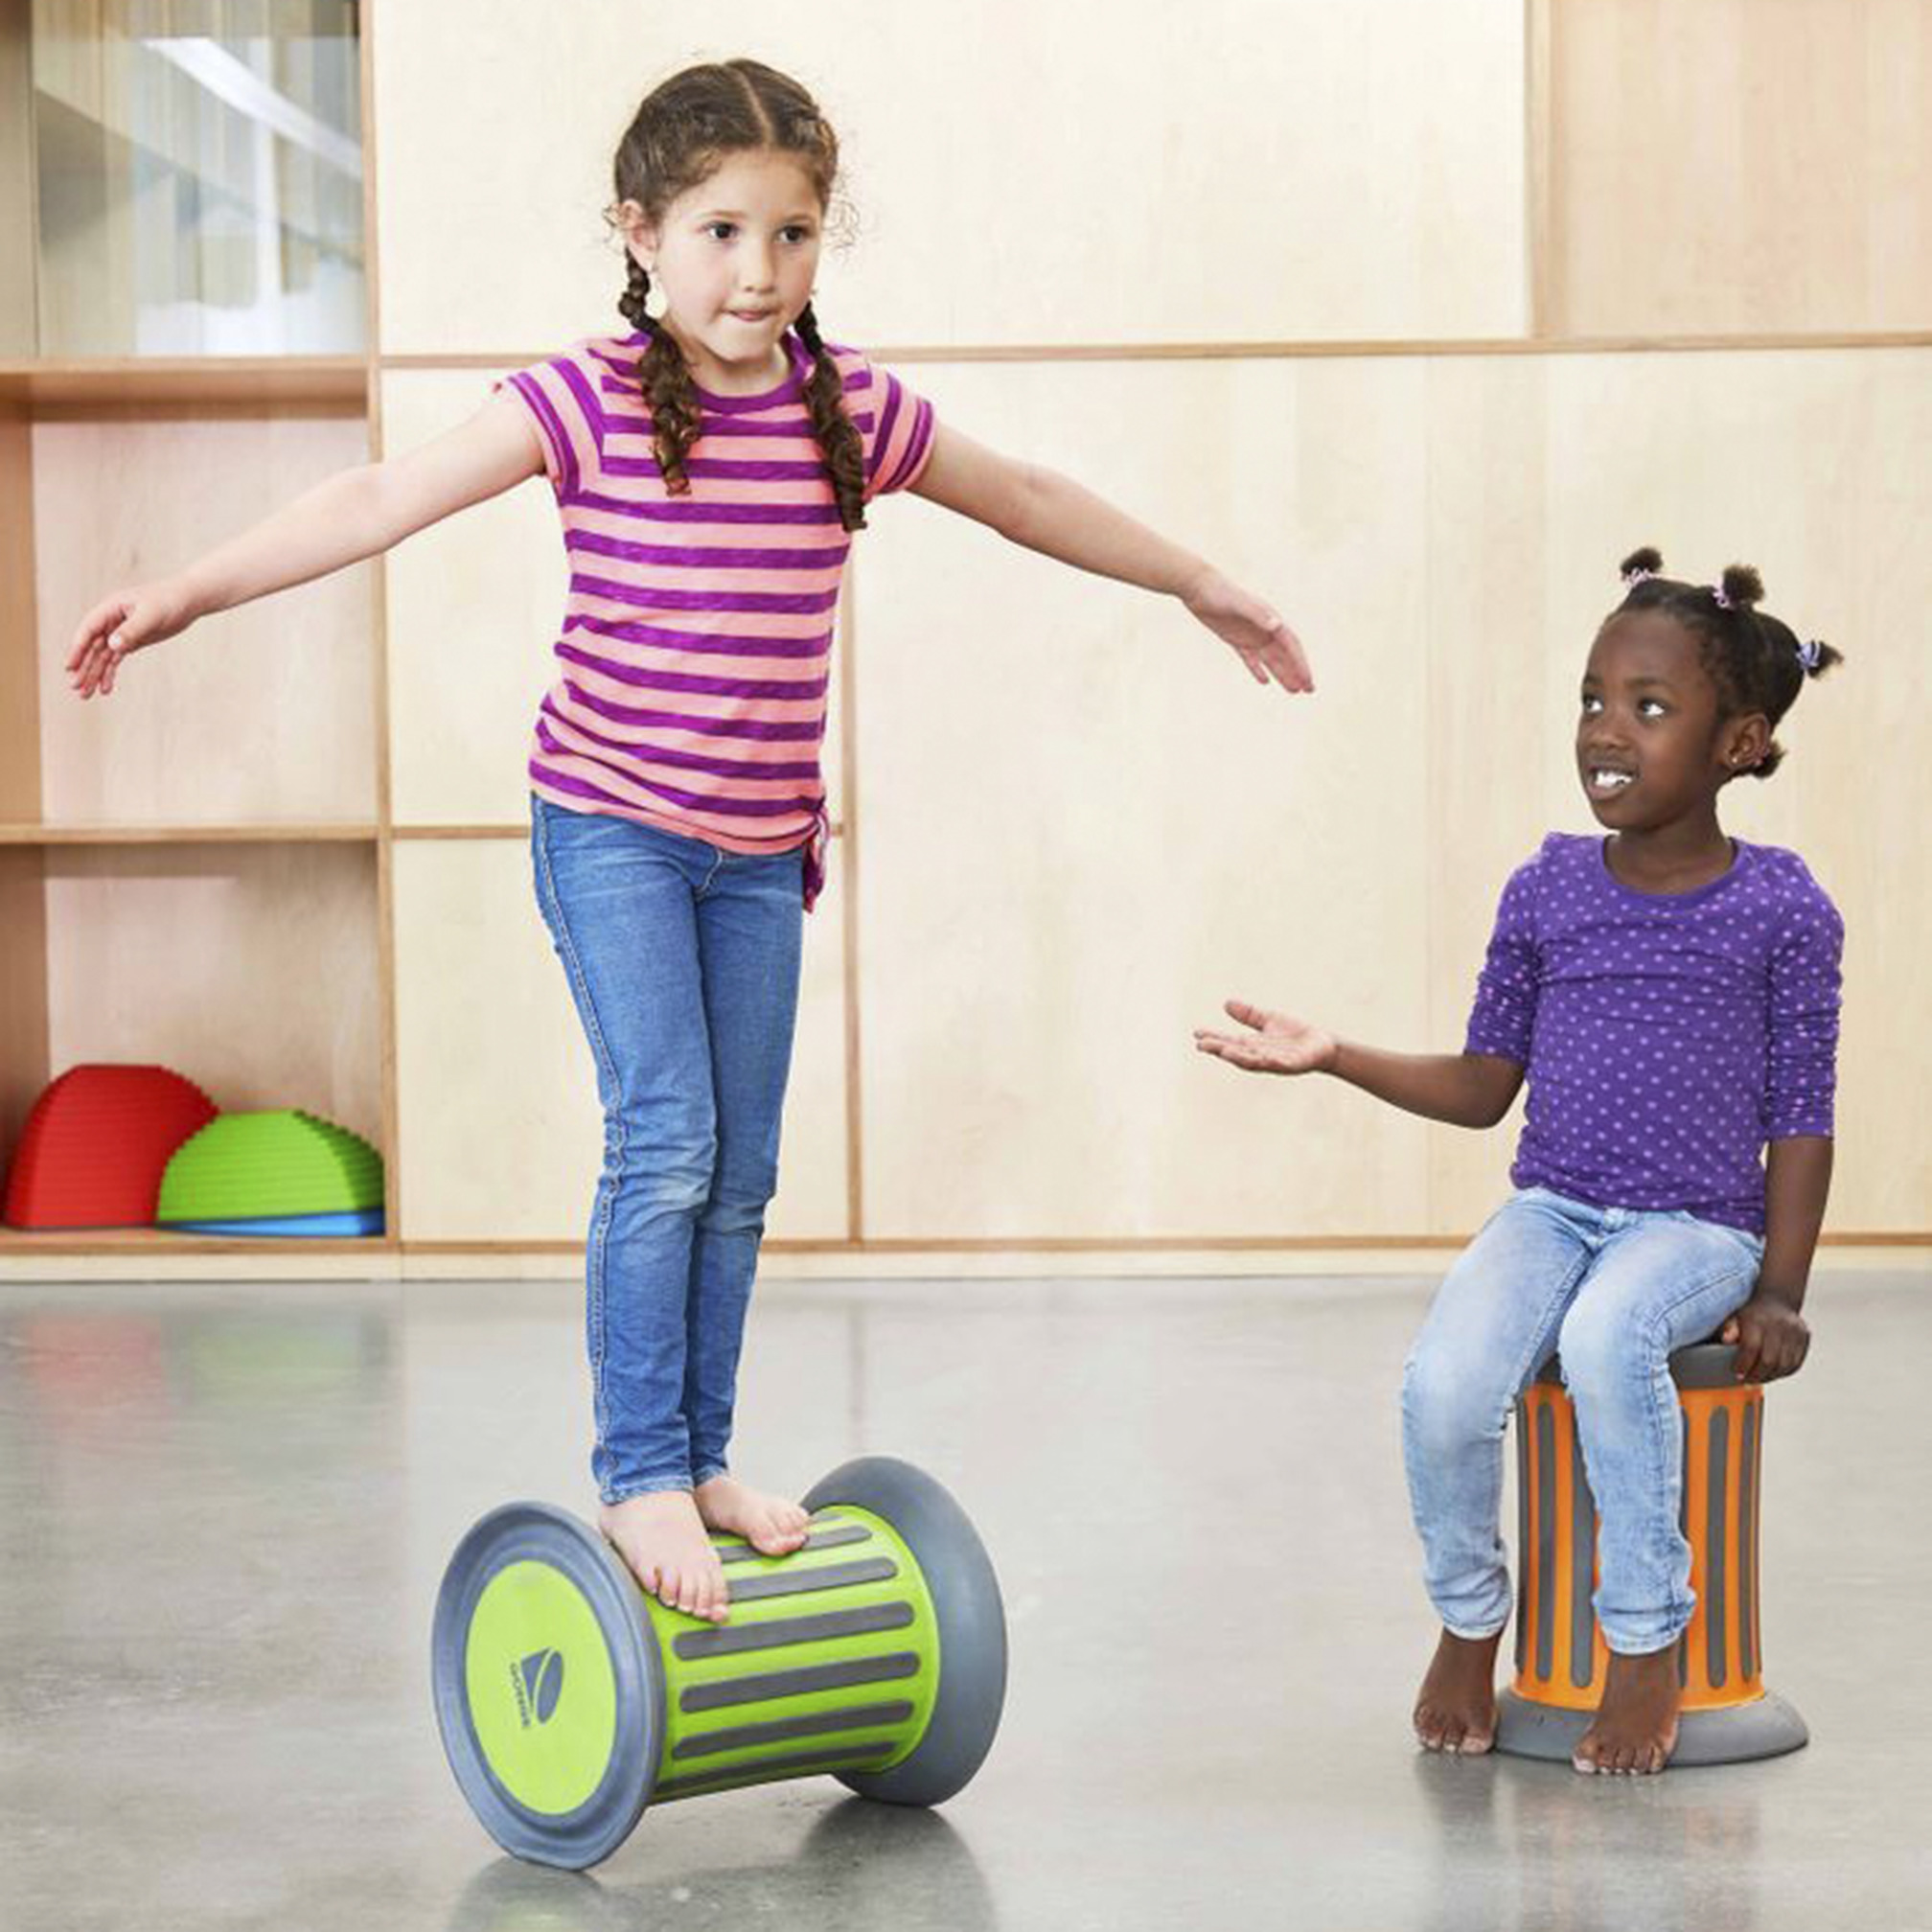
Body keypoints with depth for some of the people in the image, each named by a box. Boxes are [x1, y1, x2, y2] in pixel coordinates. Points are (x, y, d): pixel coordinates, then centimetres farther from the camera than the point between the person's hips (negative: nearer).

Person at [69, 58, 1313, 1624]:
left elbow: (1027, 501, 16)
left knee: (741, 1172, 8)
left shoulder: (854, 411, 0)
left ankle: (702, 1456, 22)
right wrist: (188, 594, -26)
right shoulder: (589, 402, -12)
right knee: (665, 1141, -13)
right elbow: (382, 503, -16)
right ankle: (638, 1475, -2)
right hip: (610, 825, -4)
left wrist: (1204, 587, 25)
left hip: (759, 847, 4)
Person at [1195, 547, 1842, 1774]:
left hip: (1698, 1226, -3)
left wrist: (1780, 1290, -7)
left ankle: (1649, 1639, -16)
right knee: (1444, 1384, -26)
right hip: (1551, 1210, 3)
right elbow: (1485, 1086, 12)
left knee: (1605, 1341, -37)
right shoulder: (1548, 891, 6)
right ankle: (1469, 1623, 4)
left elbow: (1801, 1118, 0)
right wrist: (1333, 1056, 1)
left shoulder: (1783, 911, -3)